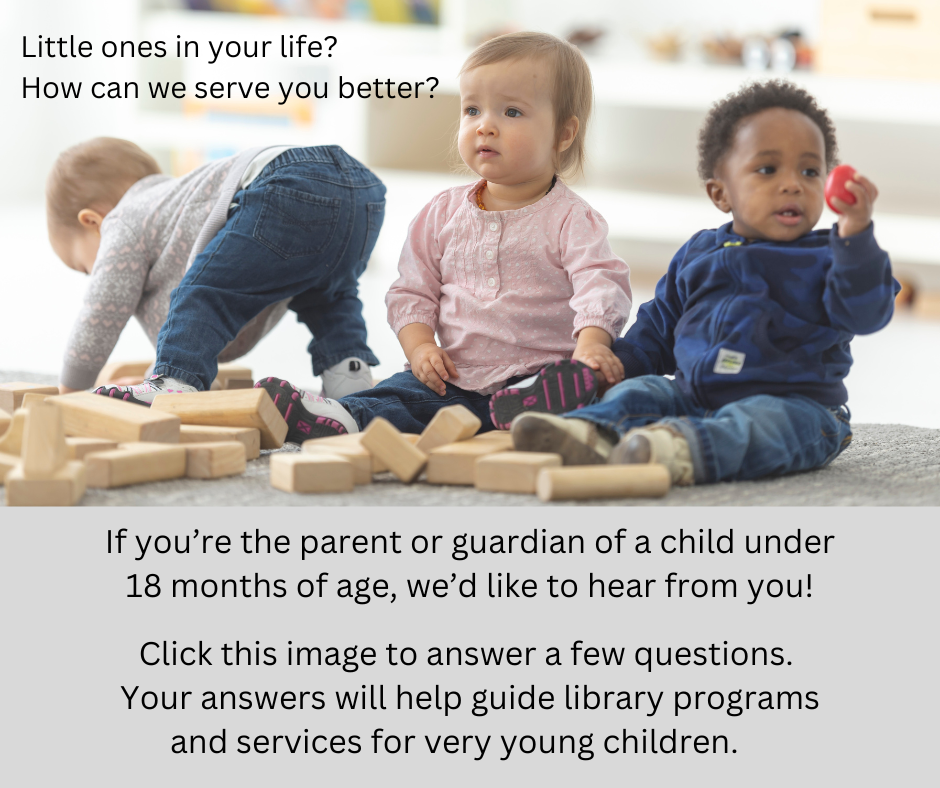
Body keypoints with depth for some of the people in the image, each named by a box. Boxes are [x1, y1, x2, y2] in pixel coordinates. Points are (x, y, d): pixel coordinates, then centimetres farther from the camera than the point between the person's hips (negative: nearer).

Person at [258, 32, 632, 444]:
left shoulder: (570, 219, 1)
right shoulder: (444, 213, 15)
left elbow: (600, 283, -13)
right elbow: (413, 291, 16)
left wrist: (592, 342, -34)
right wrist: (420, 347, -4)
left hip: (536, 375, -3)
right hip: (455, 380, 4)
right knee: (398, 393, -24)